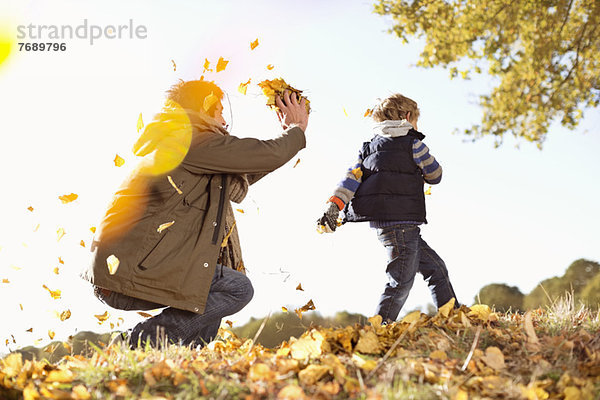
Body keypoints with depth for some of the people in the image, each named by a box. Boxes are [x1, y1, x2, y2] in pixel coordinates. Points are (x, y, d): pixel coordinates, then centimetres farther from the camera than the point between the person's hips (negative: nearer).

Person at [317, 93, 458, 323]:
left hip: (383, 224, 8)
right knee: (401, 282, -10)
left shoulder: (369, 148, 18)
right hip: (401, 223, -8)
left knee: (436, 268, 16)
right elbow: (435, 175, 11)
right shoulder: (413, 143, 0)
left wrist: (333, 205, -8)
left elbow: (353, 176, 3)